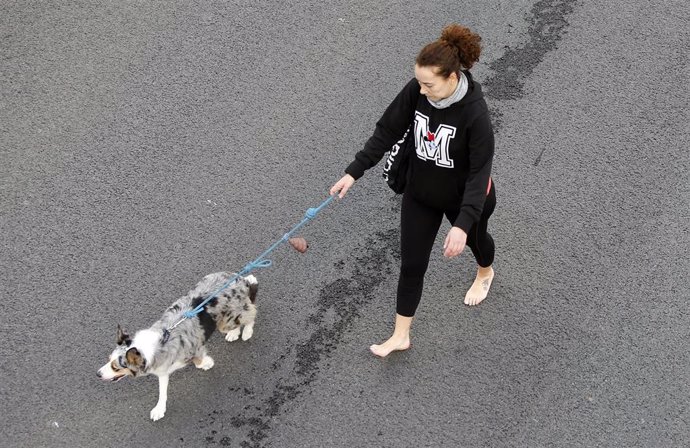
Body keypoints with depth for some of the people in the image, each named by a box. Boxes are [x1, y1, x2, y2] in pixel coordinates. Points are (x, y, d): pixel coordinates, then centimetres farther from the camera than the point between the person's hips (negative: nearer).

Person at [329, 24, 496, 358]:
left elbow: (480, 171, -30)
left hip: (463, 197, -3)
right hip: (420, 193, 4)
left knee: (474, 237, 29)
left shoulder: (474, 113, -34)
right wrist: (354, 171, -11)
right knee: (411, 264, 10)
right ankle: (400, 335, 25)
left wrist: (462, 223, -37)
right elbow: (387, 131, -9)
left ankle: (485, 273, 66)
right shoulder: (415, 92, -20)